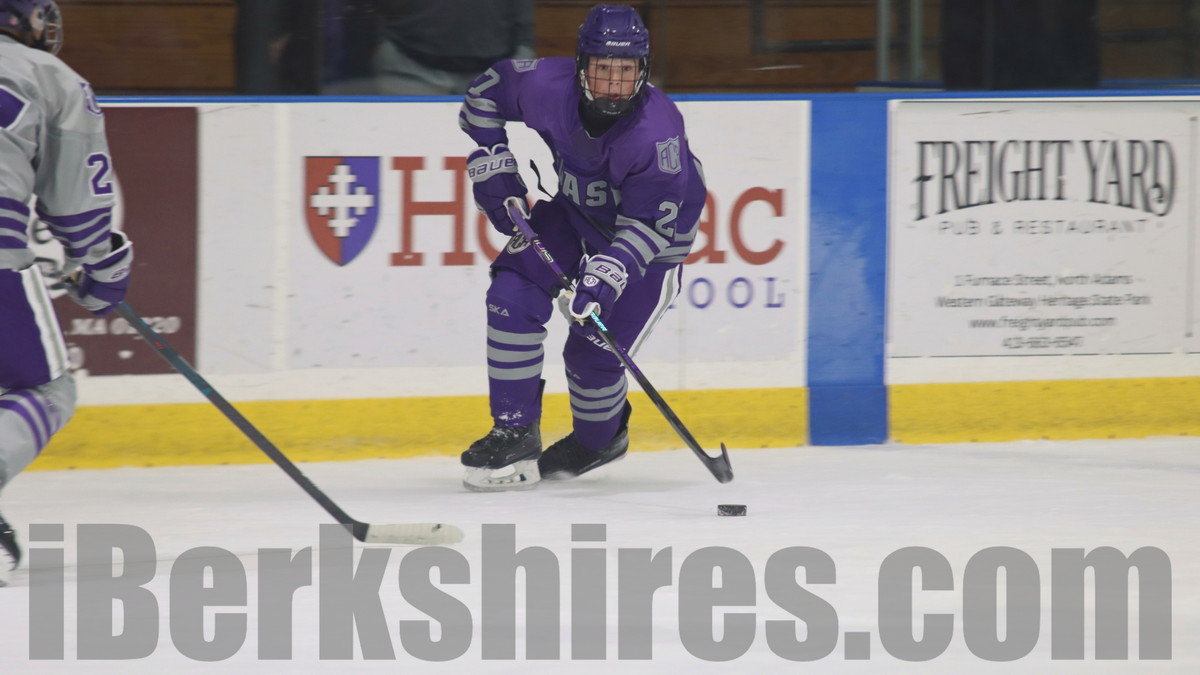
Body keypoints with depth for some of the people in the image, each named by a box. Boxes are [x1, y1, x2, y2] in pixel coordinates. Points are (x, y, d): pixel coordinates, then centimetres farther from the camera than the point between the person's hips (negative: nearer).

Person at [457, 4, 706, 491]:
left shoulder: (657, 131, -36)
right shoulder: (548, 86, -25)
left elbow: (648, 224, -32)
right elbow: (485, 92, -3)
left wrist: (606, 275, -43)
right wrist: (493, 165, -8)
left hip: (655, 233, -5)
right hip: (576, 210, 5)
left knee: (593, 353, -11)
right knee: (512, 296, -13)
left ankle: (598, 440, 22)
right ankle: (514, 434, -3)